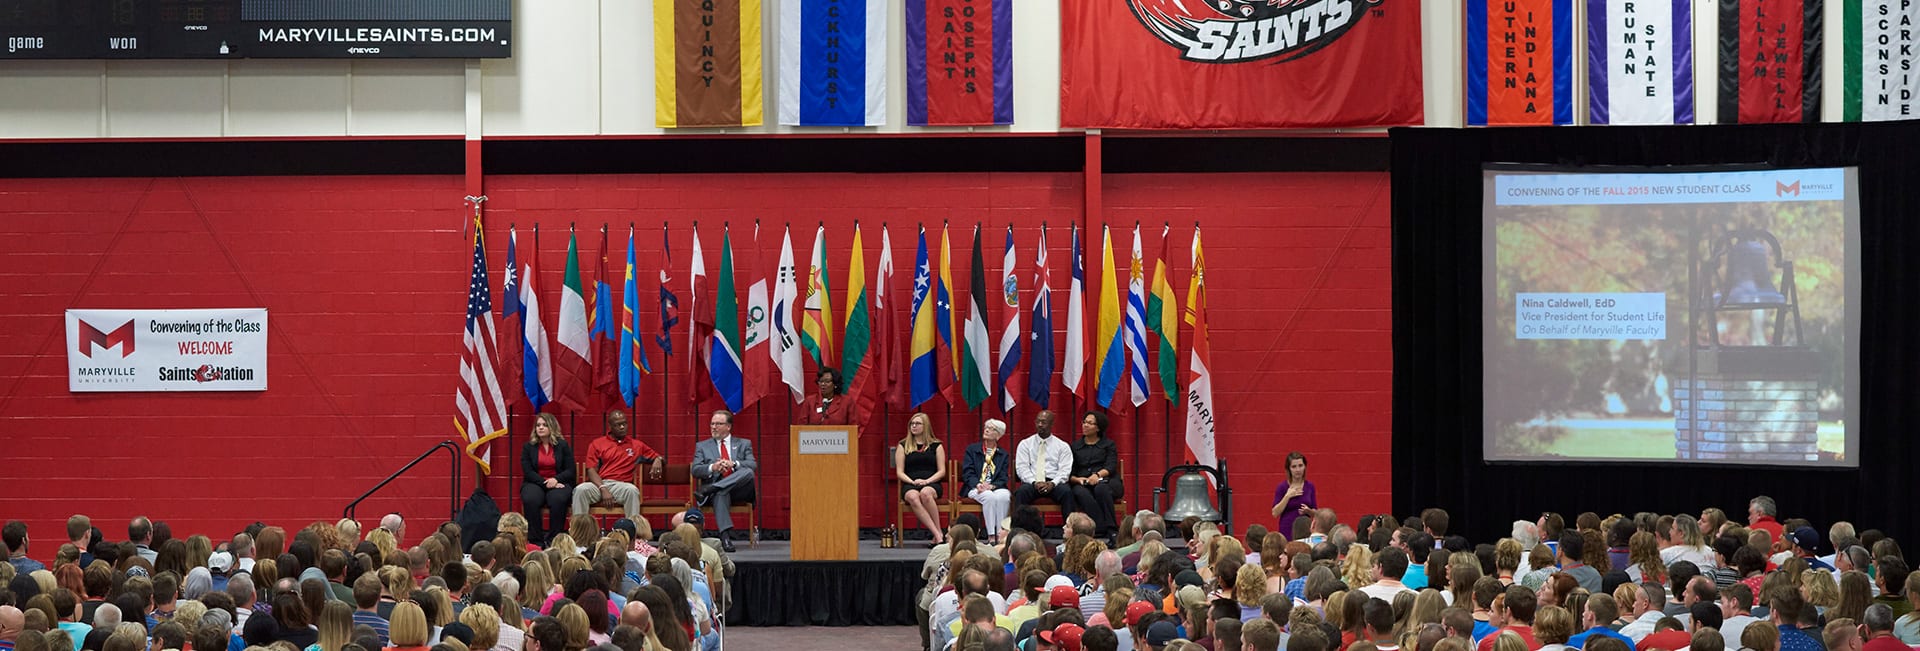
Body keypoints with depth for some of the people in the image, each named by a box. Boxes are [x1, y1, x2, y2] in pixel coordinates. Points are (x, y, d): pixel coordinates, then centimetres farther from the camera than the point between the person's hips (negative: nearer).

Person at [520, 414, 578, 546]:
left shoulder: (563, 445, 9)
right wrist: (545, 483, -15)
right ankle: (535, 538, -29)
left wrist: (555, 480, -16)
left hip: (558, 482, -1)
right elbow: (527, 472, -1)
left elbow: (570, 471, 3)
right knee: (530, 499, -35)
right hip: (535, 483, 1)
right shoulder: (528, 447, 10)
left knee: (558, 499, -36)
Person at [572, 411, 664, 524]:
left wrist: (658, 460, -1)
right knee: (581, 490, -33)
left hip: (621, 485, 0)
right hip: (598, 484, 0)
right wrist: (603, 489, -14)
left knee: (632, 490, -36)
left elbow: (658, 457, 27)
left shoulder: (636, 444, 20)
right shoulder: (597, 445, 14)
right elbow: (591, 470, 4)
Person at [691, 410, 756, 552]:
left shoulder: (744, 444, 20)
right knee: (720, 493, -39)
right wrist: (712, 467, -15)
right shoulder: (702, 446, 20)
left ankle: (708, 490, -37)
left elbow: (753, 466, 3)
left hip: (739, 489, 1)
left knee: (748, 472, -33)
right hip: (717, 489, -1)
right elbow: (695, 470, 6)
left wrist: (734, 464, -16)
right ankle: (725, 536, -50)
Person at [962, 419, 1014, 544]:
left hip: (996, 488, 1)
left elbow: (1003, 478, 7)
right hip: (976, 488, -1)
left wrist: (992, 486, -15)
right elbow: (967, 473, 3)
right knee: (989, 496, -36)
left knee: (1004, 496, -35)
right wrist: (978, 485, -17)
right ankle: (991, 537, -37)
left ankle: (1000, 535, -36)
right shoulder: (972, 449, 14)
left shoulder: (1003, 454, 18)